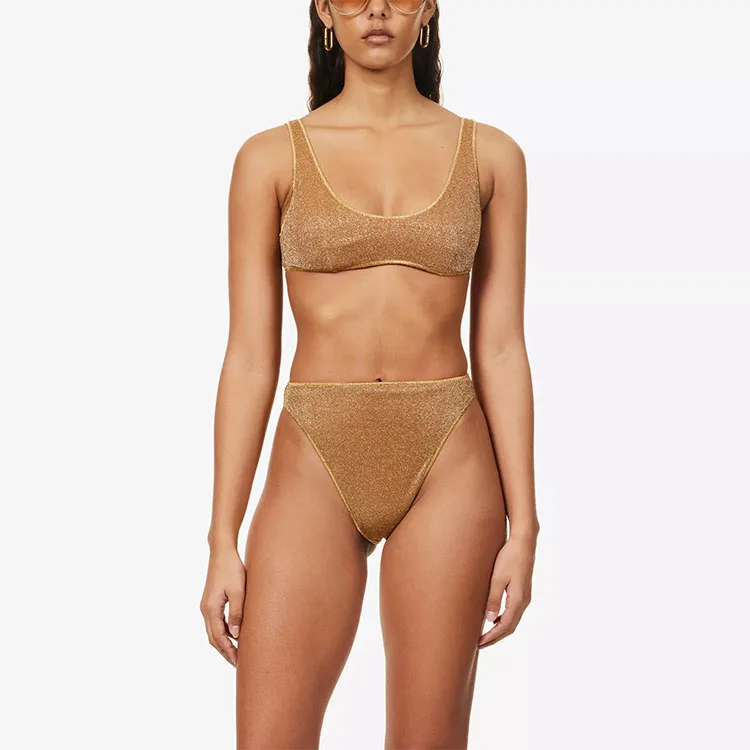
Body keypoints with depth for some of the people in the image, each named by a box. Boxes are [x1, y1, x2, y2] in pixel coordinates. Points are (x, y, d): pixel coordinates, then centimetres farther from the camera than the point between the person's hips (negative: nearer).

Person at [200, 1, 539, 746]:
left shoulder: (490, 155, 6)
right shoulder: (270, 158, 4)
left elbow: (500, 348, 4)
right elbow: (249, 356, 1)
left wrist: (522, 527, -1)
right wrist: (223, 540, -2)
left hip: (448, 465, 1)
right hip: (316, 465, 0)